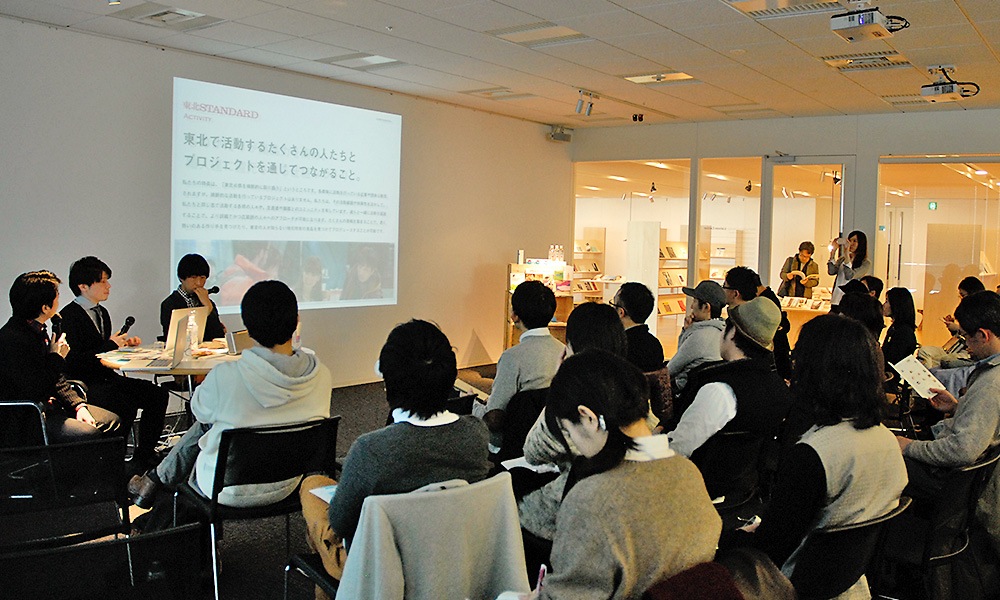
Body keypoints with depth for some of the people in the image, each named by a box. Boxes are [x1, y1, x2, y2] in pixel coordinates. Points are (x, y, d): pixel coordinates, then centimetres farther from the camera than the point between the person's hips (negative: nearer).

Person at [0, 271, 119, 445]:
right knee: (90, 435, -27)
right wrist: (56, 357, -13)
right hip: (22, 422, -10)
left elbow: (56, 379, 15)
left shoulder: (38, 330, 9)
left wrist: (78, 405, 2)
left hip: (47, 406, 10)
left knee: (112, 421, 5)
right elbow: (35, 390, -25)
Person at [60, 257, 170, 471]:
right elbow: (74, 361, -20)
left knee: (158, 394, -9)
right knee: (124, 405, -33)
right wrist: (111, 344, -14)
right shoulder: (69, 316, -12)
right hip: (83, 383, -9)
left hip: (106, 377, 9)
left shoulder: (102, 312, 17)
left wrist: (123, 342, 4)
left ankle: (143, 458, -3)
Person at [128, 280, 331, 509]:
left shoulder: (226, 376, -27)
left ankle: (155, 481, 42)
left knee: (205, 423, 22)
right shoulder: (321, 376, -16)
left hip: (230, 491, -4)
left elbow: (201, 410, -4)